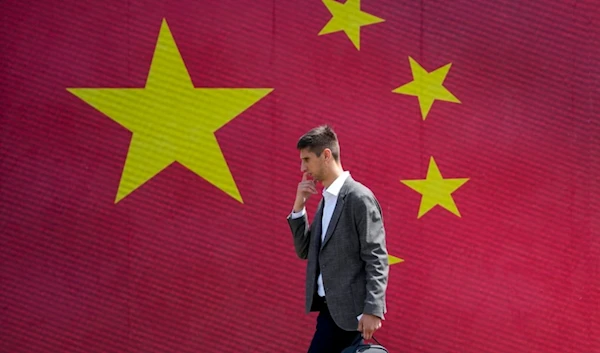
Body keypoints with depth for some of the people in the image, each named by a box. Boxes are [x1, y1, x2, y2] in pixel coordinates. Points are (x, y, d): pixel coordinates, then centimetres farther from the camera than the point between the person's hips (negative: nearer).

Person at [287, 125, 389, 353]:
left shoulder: (359, 198, -13)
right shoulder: (326, 200, 14)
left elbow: (377, 260, -16)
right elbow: (304, 251, 15)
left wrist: (372, 310, -22)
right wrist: (299, 205, 4)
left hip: (348, 309, -9)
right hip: (330, 306, 9)